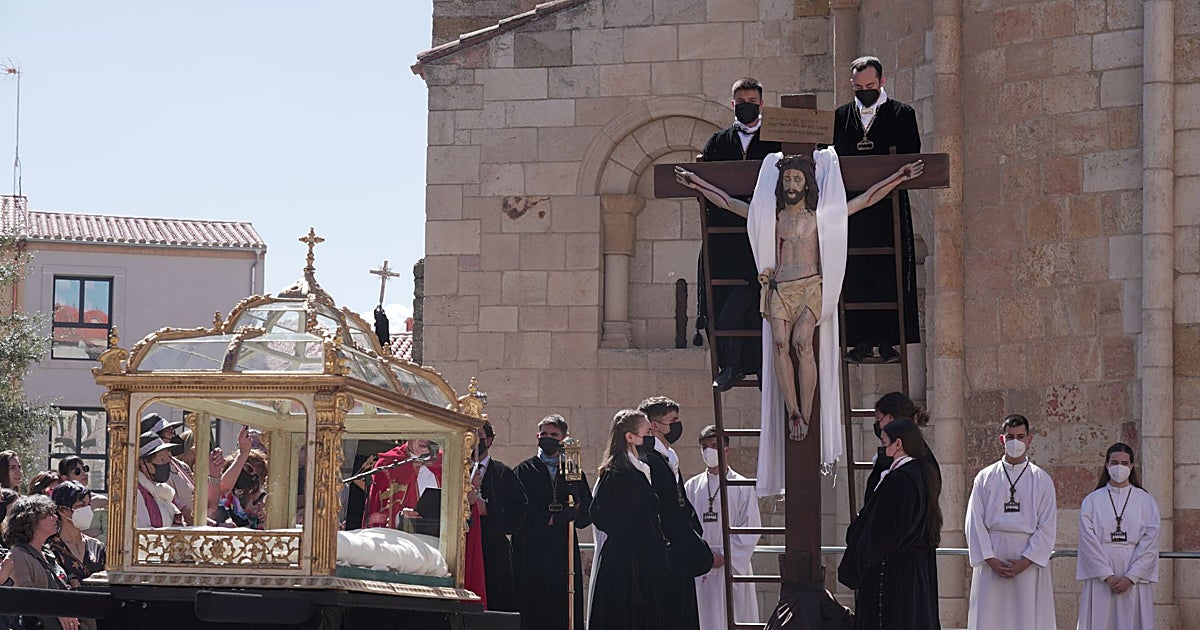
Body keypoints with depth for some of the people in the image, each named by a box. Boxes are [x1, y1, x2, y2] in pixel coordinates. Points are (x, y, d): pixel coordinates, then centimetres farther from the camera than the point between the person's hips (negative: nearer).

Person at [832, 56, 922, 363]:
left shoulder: (902, 114, 7)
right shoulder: (840, 116, 14)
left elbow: (911, 157, -1)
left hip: (889, 207, -2)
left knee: (889, 275, -3)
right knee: (854, 275, -1)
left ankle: (888, 340, 0)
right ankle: (861, 340, 2)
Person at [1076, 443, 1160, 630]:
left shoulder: (1145, 501, 6)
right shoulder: (1092, 501, 6)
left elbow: (1150, 544, -1)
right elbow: (1089, 542, -2)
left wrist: (1130, 577, -10)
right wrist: (1107, 576, -11)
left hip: (1136, 577, 0)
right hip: (1100, 577, 0)